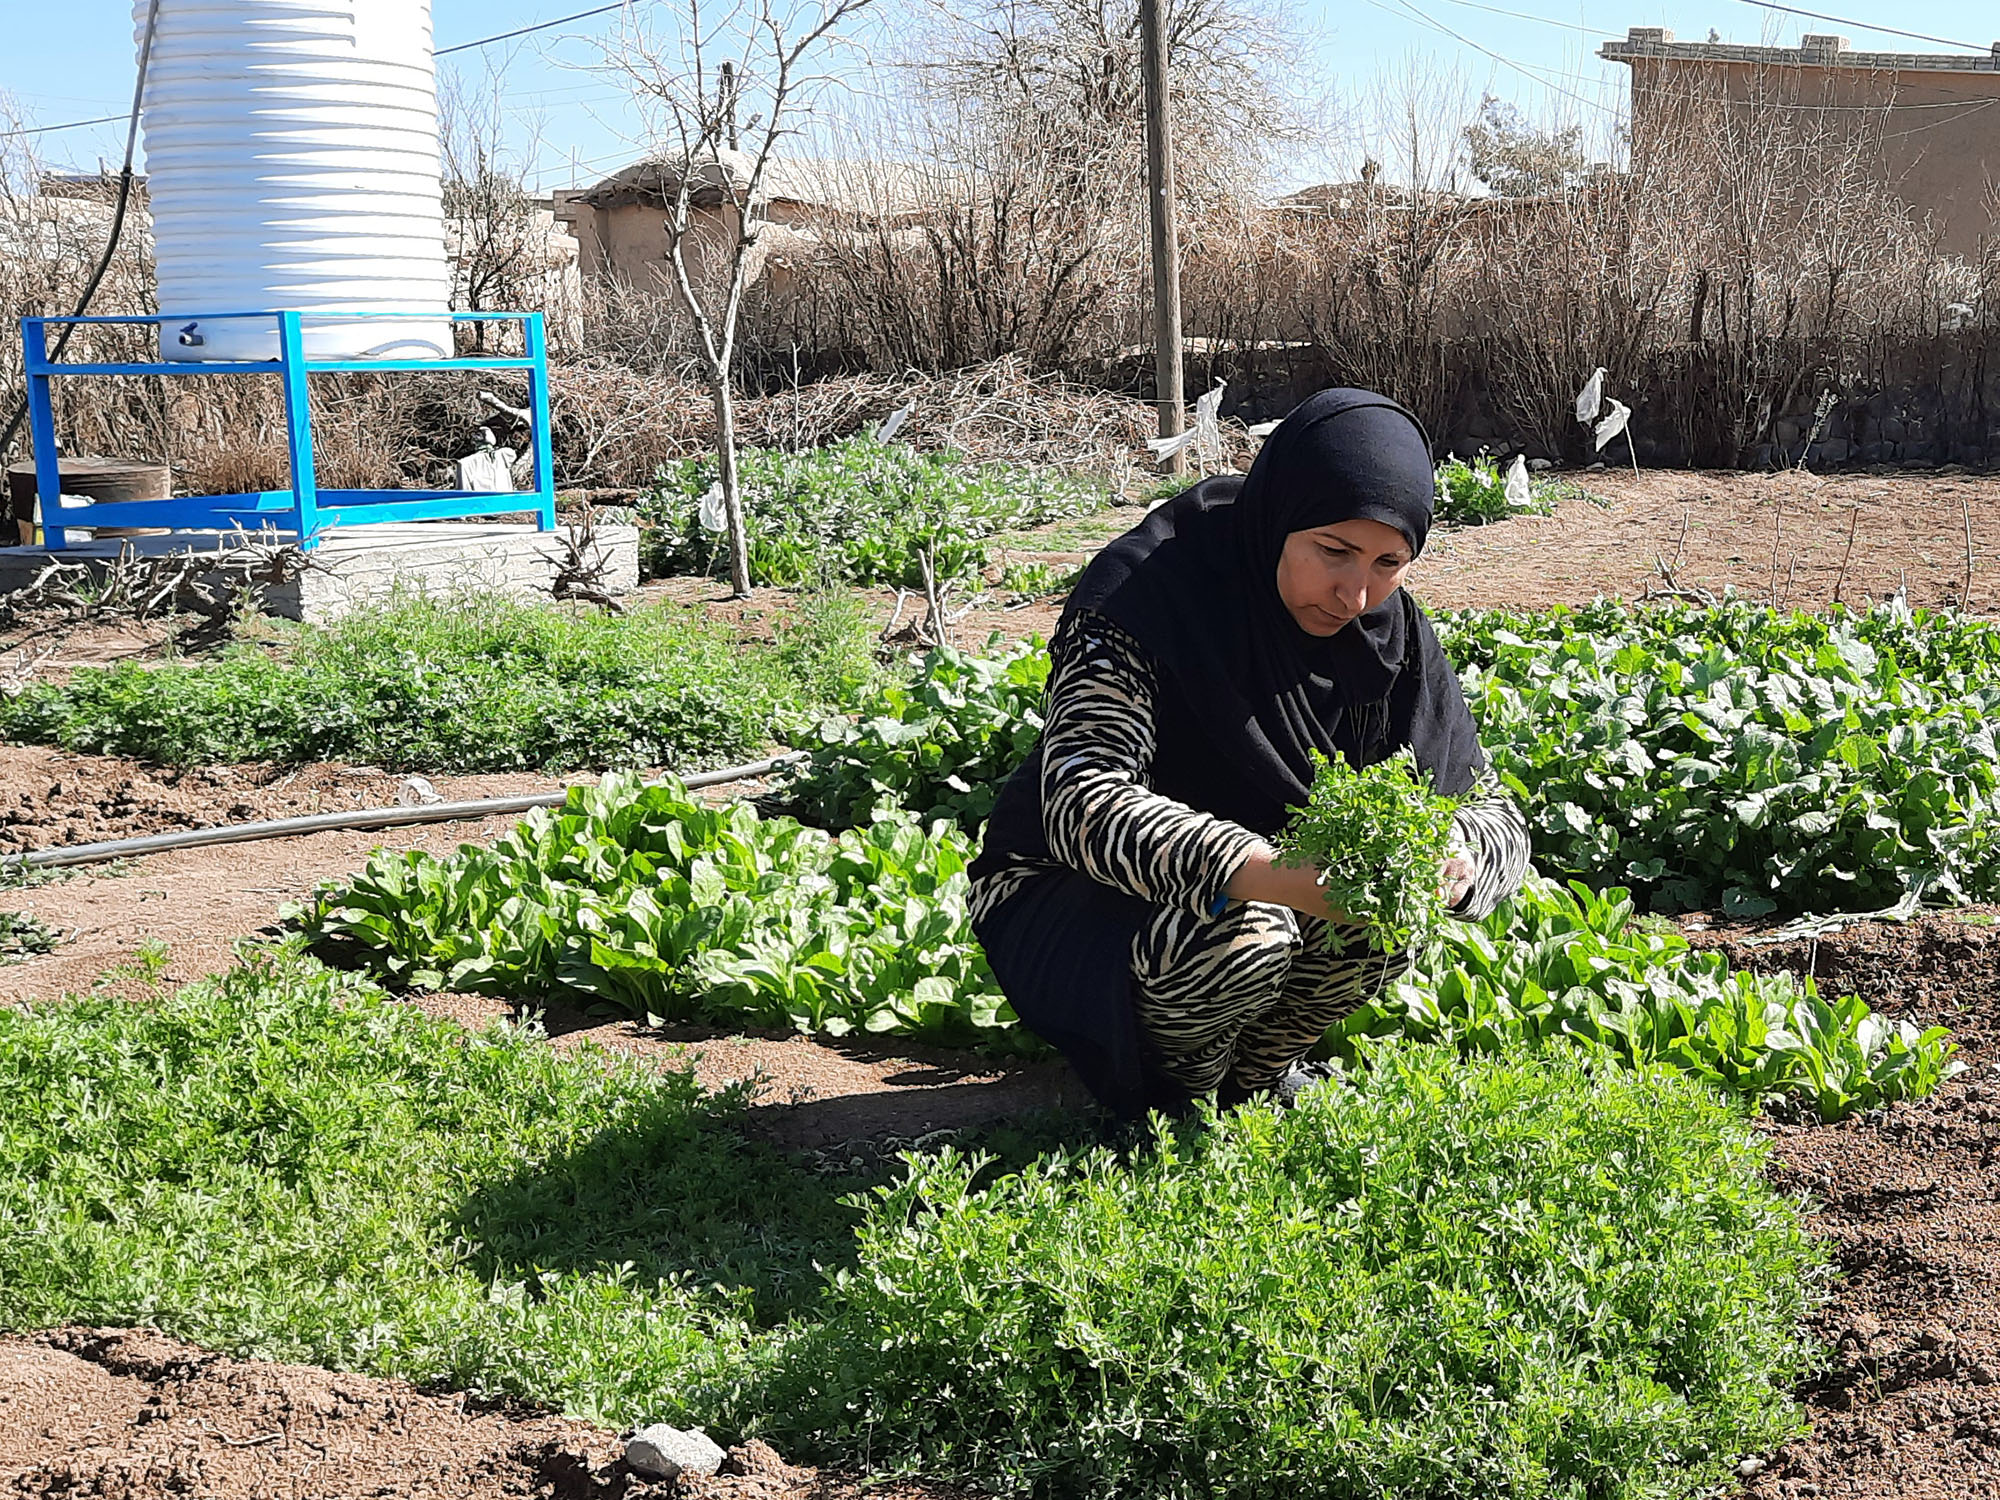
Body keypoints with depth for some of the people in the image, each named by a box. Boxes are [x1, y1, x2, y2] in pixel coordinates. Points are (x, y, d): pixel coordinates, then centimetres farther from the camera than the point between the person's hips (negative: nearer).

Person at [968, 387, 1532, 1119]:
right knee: (1235, 936, -34)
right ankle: (1173, 1101, -2)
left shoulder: (1390, 627, -8)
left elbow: (1493, 808, -8)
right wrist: (1268, 874, -53)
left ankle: (1259, 1071, 3)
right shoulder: (1145, 590, -26)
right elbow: (1083, 803, -38)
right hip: (1071, 903, -5)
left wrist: (1458, 858, -34)